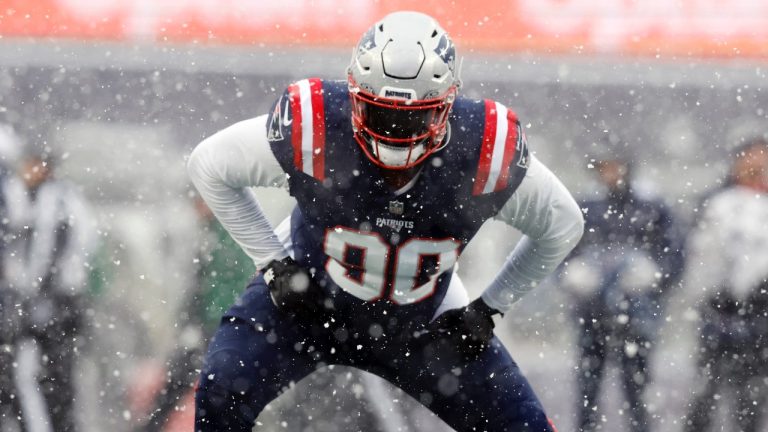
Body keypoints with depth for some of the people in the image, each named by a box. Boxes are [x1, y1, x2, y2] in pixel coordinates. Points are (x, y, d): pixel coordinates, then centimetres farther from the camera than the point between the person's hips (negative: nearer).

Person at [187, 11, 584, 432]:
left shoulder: (486, 151, -27)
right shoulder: (311, 129, -31)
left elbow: (562, 225, -6)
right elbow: (208, 165, -11)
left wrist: (487, 309, -8)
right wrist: (274, 264, -14)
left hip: (425, 325, 2)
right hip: (308, 299, -1)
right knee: (222, 393, -24)